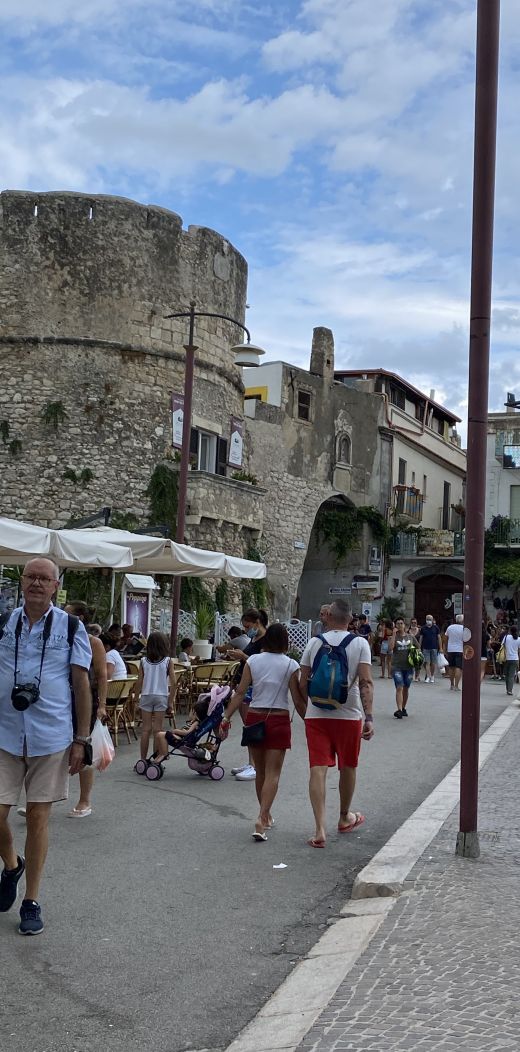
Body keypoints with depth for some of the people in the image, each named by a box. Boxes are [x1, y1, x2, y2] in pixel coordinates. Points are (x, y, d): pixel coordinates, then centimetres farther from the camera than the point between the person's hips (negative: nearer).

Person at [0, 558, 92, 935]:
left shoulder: (71, 628, 1)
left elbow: (82, 685, 2)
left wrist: (82, 739, -2)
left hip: (51, 737, -1)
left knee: (38, 817, 5)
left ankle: (32, 901, 18)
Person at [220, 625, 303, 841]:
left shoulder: (253, 660, 0)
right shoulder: (290, 665, -5)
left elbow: (240, 693, -4)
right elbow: (298, 701, -6)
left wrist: (226, 717, 0)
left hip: (255, 718, 3)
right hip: (279, 720, -3)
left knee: (260, 771, 18)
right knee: (272, 773, 0)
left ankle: (265, 816, 32)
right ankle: (262, 819, -15)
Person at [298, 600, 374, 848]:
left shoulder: (314, 643, 2)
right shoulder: (360, 644, -4)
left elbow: (302, 683, 4)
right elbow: (366, 683, -12)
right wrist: (369, 717, -12)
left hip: (316, 715, 1)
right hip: (349, 715, 0)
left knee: (318, 769, -2)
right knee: (347, 767, 18)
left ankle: (320, 830, -12)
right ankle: (344, 818, 36)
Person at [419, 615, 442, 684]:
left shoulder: (435, 628, 5)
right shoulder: (423, 628, 5)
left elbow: (439, 638, 6)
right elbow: (420, 638, 8)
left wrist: (440, 648, 2)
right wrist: (419, 648, 3)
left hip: (434, 648, 0)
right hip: (425, 648, 0)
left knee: (433, 663, 4)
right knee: (427, 662, -6)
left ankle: (432, 676, 16)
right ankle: (428, 677, -5)